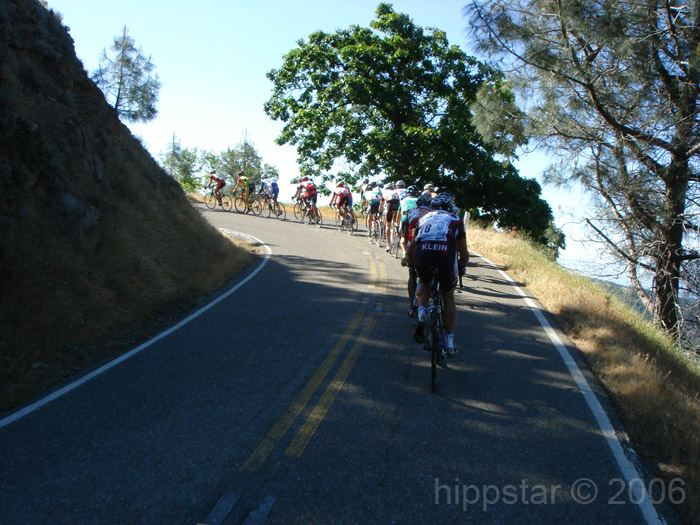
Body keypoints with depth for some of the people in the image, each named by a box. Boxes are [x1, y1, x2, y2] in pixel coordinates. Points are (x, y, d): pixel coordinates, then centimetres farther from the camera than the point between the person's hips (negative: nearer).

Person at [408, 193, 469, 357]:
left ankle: (421, 316, 9)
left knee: (424, 284, 35)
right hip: (445, 256, -1)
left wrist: (415, 265, 50)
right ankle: (449, 343, 22)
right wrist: (461, 267, 48)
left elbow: (411, 249, 32)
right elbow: (464, 253, 28)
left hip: (422, 254, 1)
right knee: (448, 297, 23)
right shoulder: (456, 221, 27)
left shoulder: (424, 218, 32)